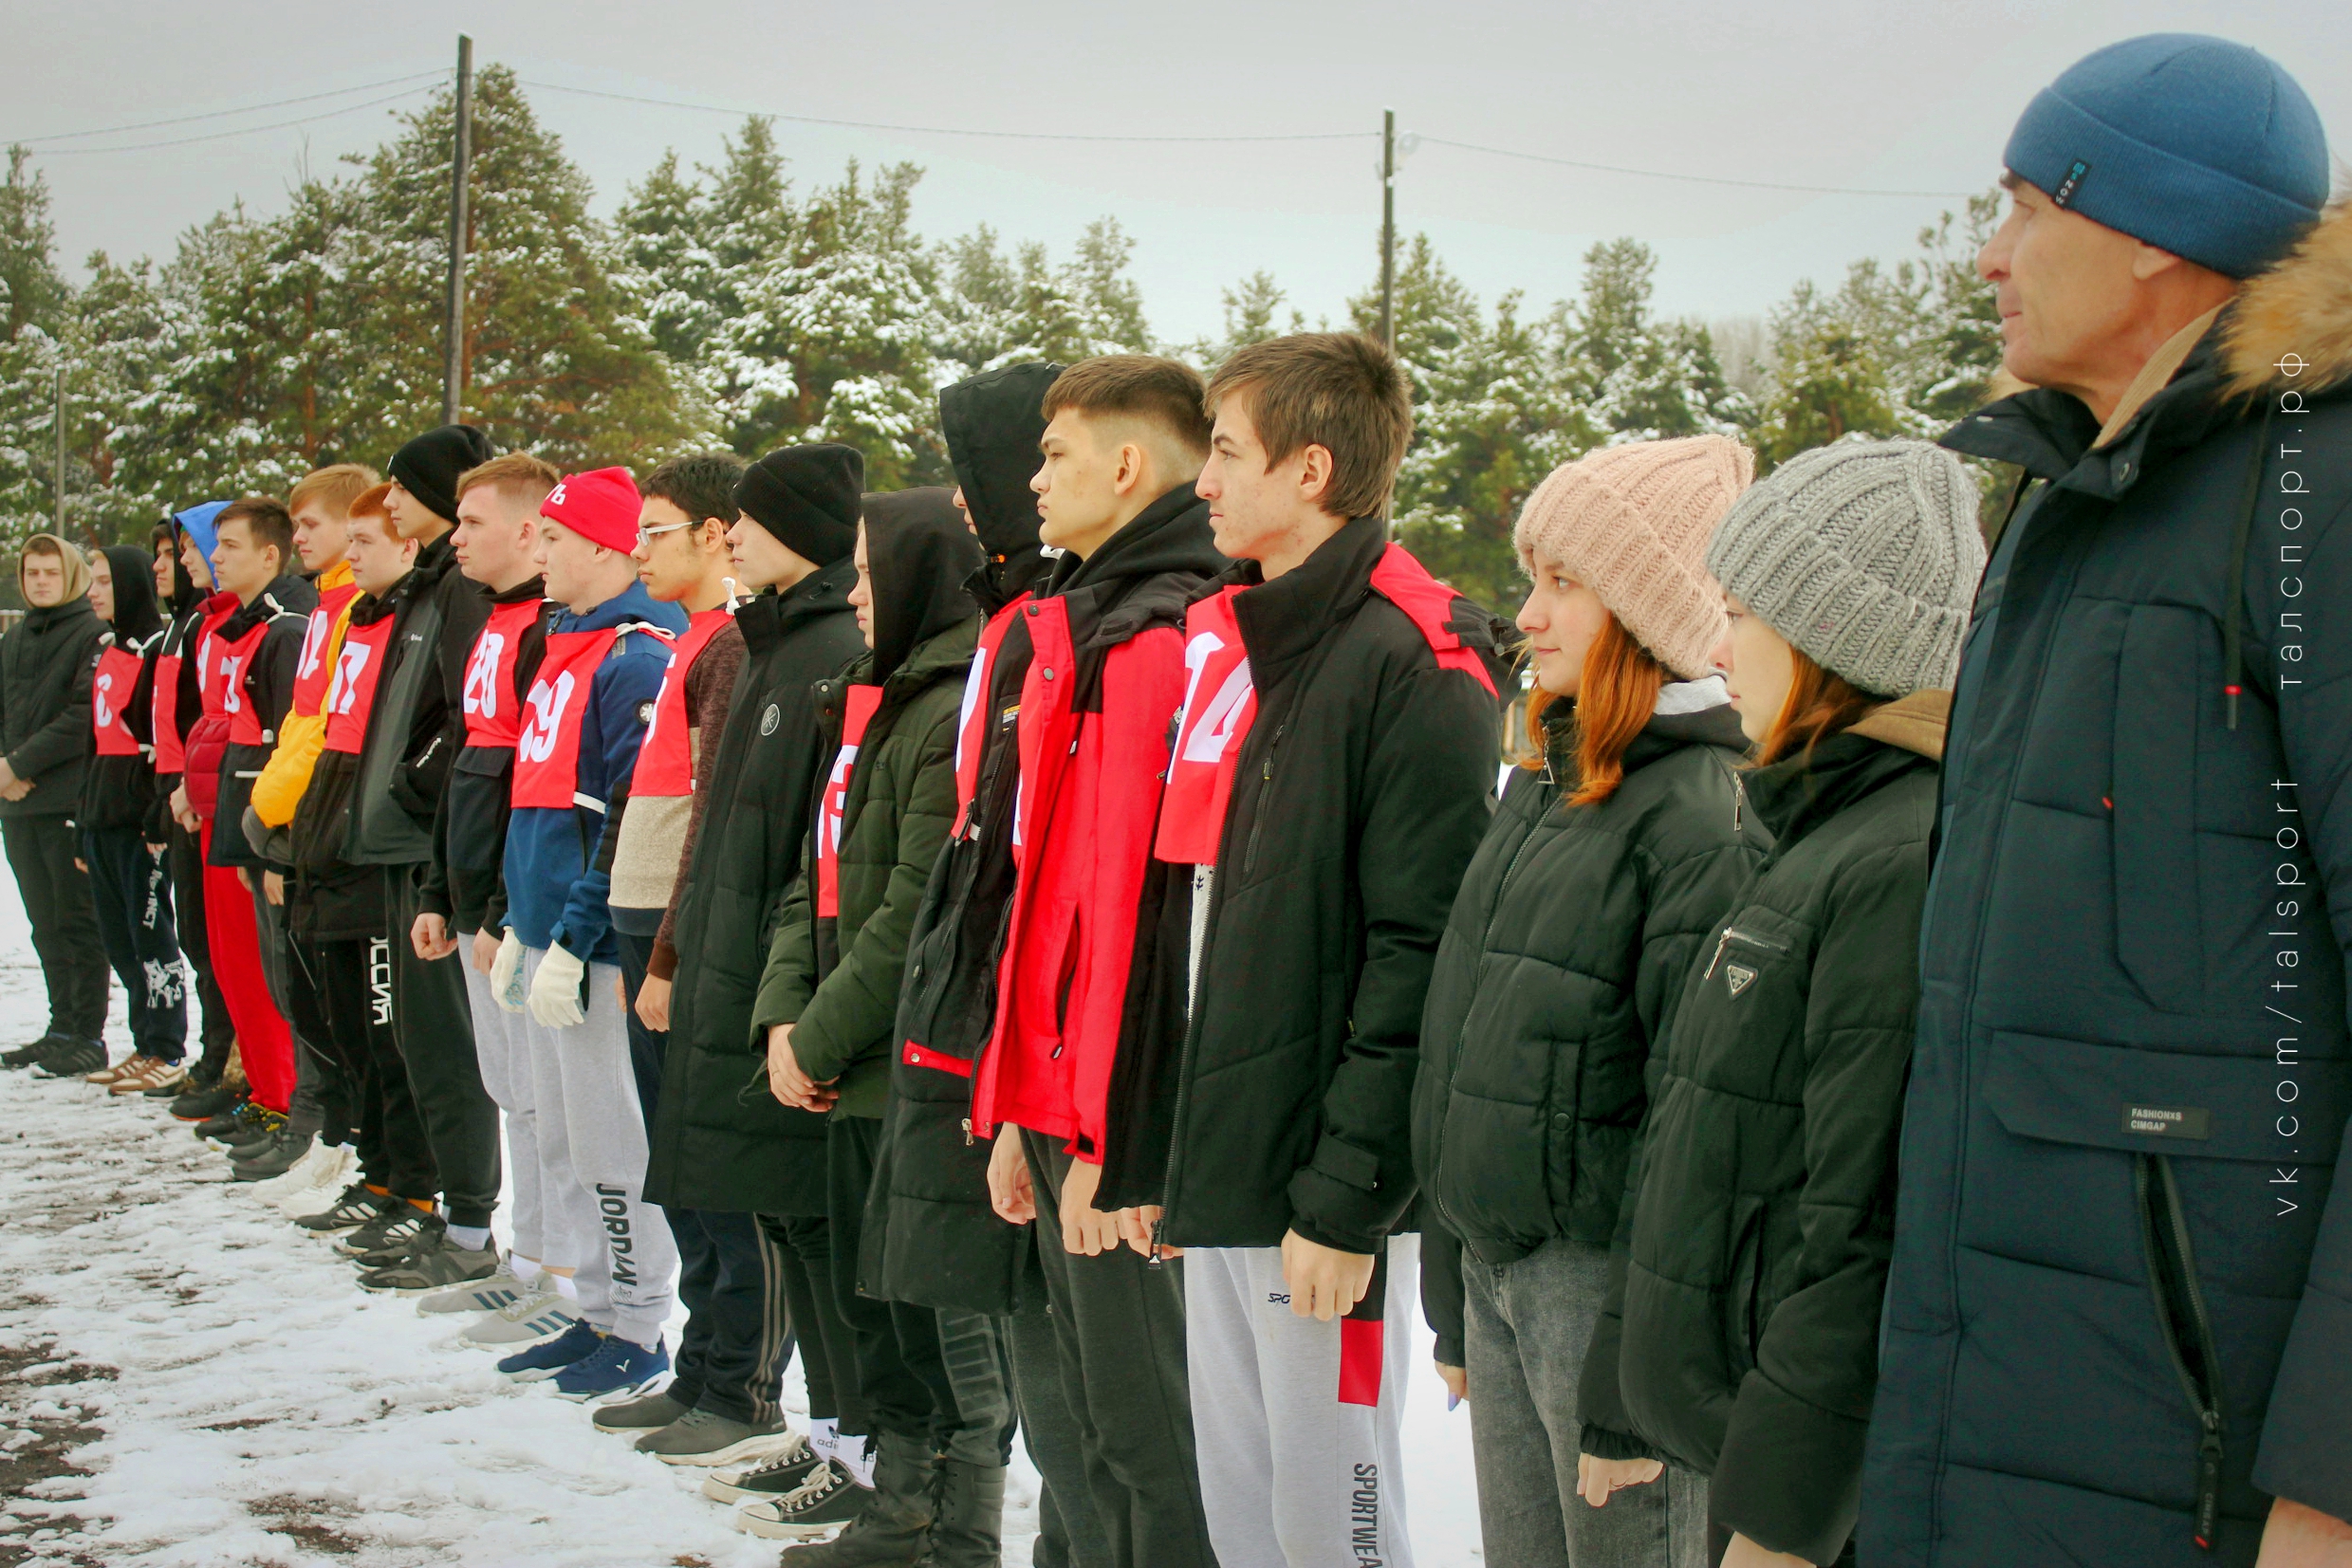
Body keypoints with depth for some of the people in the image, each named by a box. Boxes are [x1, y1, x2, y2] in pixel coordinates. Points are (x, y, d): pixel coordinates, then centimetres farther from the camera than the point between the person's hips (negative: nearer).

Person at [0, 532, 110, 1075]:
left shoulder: (94, 634, -7)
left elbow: (85, 716, -15)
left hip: (72, 801, -7)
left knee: (77, 919, -4)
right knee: (46, 924, 12)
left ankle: (88, 1036, 1)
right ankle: (63, 1028, 19)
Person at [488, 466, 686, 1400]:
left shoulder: (636, 659, -14)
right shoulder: (564, 650, 16)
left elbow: (631, 821, -19)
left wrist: (574, 939, -20)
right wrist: (519, 926, 18)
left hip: (597, 944, -10)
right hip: (548, 935, 10)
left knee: (609, 1141, -2)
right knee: (564, 1136, 14)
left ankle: (638, 1330, 8)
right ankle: (599, 1312, 24)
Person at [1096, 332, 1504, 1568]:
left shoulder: (1413, 669, -13)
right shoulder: (1221, 645, 14)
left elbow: (1420, 959, -18)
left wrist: (1348, 1198, -20)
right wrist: (1146, 1154, 16)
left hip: (1323, 1194, -8)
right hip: (1215, 1178, 8)